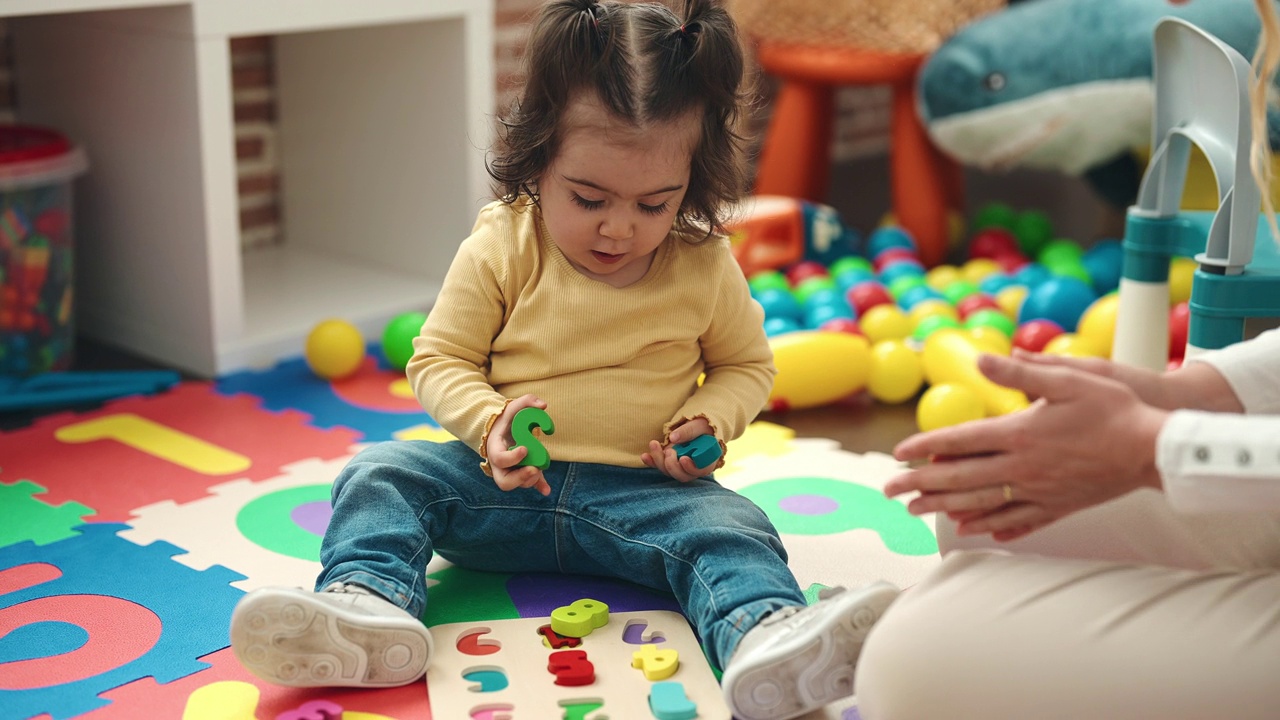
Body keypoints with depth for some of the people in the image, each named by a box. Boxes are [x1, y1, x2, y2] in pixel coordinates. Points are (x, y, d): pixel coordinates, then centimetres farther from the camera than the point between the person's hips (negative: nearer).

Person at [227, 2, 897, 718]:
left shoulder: (706, 268, -3)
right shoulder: (500, 250, -5)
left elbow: (747, 364, 13)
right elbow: (439, 360, 2)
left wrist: (707, 423, -9)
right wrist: (489, 422, -18)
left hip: (644, 493, -1)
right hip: (503, 479, 1)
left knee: (728, 527, -29)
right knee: (383, 474, -17)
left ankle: (768, 636, -56)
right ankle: (367, 607, -40)